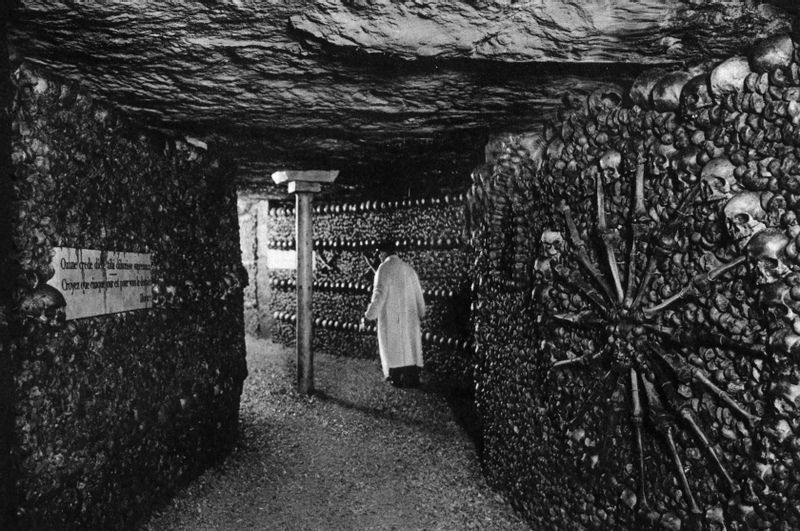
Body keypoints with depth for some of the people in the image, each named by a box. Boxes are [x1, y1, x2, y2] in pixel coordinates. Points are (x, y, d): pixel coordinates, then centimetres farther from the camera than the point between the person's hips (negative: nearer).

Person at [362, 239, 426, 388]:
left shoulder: (384, 268, -10)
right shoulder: (408, 268, 9)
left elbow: (379, 293, -16)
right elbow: (418, 292, 14)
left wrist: (370, 314, -9)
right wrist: (420, 313, 25)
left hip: (391, 315, -5)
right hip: (409, 314, 5)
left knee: (393, 345, 5)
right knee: (410, 343, 10)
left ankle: (396, 377, 10)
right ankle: (413, 377, 11)